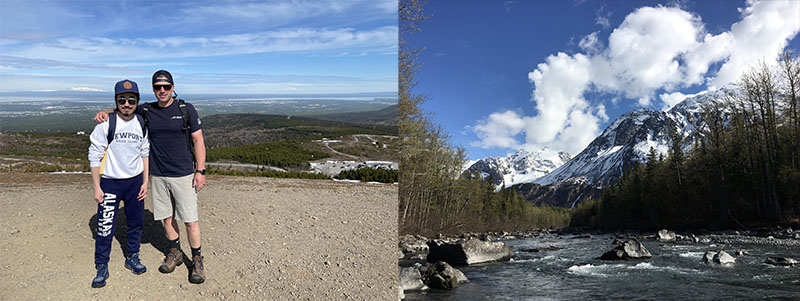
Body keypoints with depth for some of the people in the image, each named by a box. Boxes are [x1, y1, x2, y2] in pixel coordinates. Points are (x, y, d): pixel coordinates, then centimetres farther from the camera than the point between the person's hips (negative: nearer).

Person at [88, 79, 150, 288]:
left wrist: (145, 182, 5)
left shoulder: (142, 124, 2)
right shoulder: (106, 124, -11)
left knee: (136, 222, 13)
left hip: (135, 181, 4)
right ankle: (102, 267, 15)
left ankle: (132, 257, 32)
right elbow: (95, 156, -8)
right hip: (110, 182, -4)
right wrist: (97, 187, -9)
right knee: (105, 226, -2)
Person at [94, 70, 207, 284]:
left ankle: (197, 260, 12)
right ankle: (175, 253, 31)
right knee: (166, 216, 13)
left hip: (183, 174, -4)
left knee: (190, 220, -2)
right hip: (158, 175, 4)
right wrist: (105, 112, -4)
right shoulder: (146, 111, 4)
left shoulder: (186, 109, -5)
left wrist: (200, 171, -9)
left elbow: (198, 141, -4)